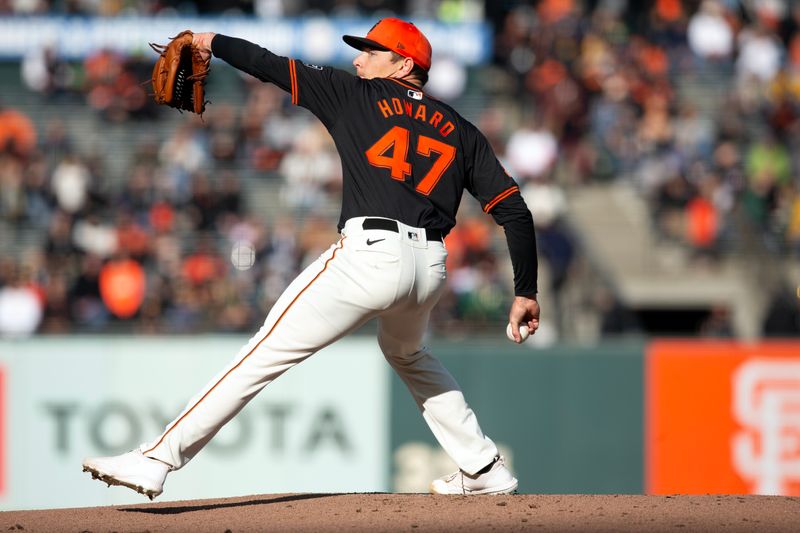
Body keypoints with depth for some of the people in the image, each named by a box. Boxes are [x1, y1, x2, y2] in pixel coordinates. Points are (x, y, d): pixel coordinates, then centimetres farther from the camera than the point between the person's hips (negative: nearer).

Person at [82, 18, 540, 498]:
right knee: (407, 353, 36)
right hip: (431, 268, 5)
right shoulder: (460, 131, 19)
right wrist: (526, 292, 15)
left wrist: (212, 42, 26)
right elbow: (514, 208, 13)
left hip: (370, 255, -5)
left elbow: (274, 66, 12)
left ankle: (156, 461, -10)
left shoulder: (358, 95, 10)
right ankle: (485, 470, 33)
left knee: (266, 354, -6)